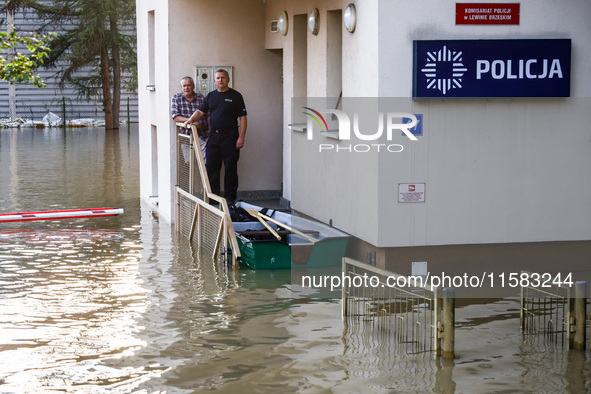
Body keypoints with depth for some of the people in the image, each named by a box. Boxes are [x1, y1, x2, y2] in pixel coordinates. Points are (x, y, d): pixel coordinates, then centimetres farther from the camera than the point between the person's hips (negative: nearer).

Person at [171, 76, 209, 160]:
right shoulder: (176, 98, 8)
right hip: (188, 135, 0)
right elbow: (175, 117, -1)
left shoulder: (201, 98, 8)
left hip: (204, 134, 0)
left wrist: (210, 133, -1)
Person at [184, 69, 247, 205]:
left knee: (230, 168, -1)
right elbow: (201, 111, 14)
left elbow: (242, 117, -3)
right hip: (213, 136, 4)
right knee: (211, 168, 5)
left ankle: (230, 197, 6)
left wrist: (241, 137, -11)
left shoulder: (235, 96, 1)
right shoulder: (211, 96, 14)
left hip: (230, 137, -4)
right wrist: (191, 119, -7)